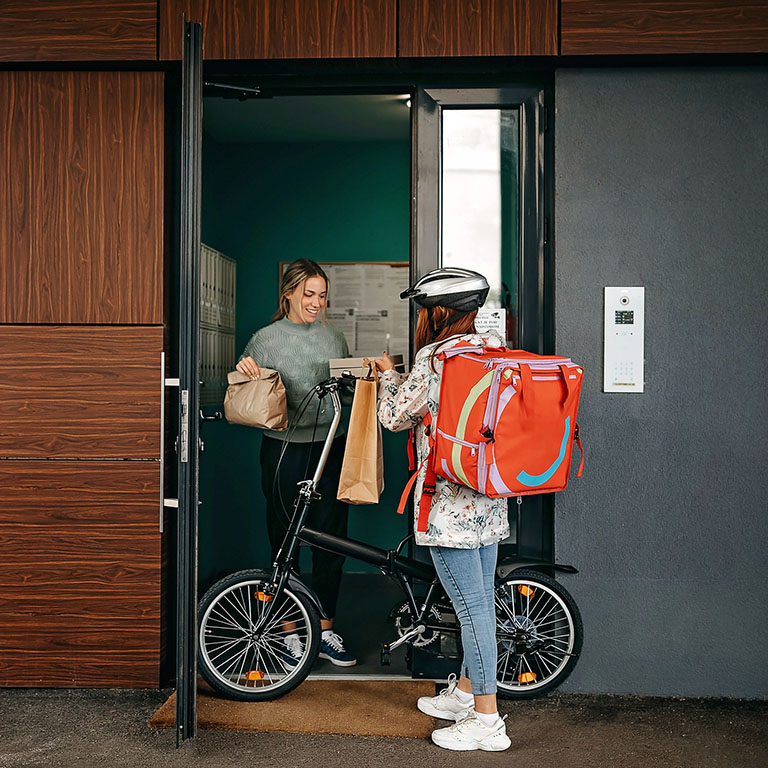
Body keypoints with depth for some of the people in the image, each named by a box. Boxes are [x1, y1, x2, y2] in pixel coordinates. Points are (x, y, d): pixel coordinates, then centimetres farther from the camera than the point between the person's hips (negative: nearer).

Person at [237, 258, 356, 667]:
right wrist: (244, 371, -15)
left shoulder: (333, 336, 11)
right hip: (284, 450, -3)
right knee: (284, 542, 5)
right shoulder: (265, 339, 1)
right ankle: (289, 631, 19)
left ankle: (325, 630, 19)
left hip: (330, 448, 3)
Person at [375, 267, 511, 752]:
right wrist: (404, 378, 24)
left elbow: (395, 416, -5)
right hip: (490, 496, 9)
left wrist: (388, 374, 12)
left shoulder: (435, 356, -14)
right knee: (480, 599, 17)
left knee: (472, 605, -3)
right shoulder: (494, 351, 10)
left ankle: (487, 720, 6)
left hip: (450, 500, -9)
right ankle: (465, 692, 33)